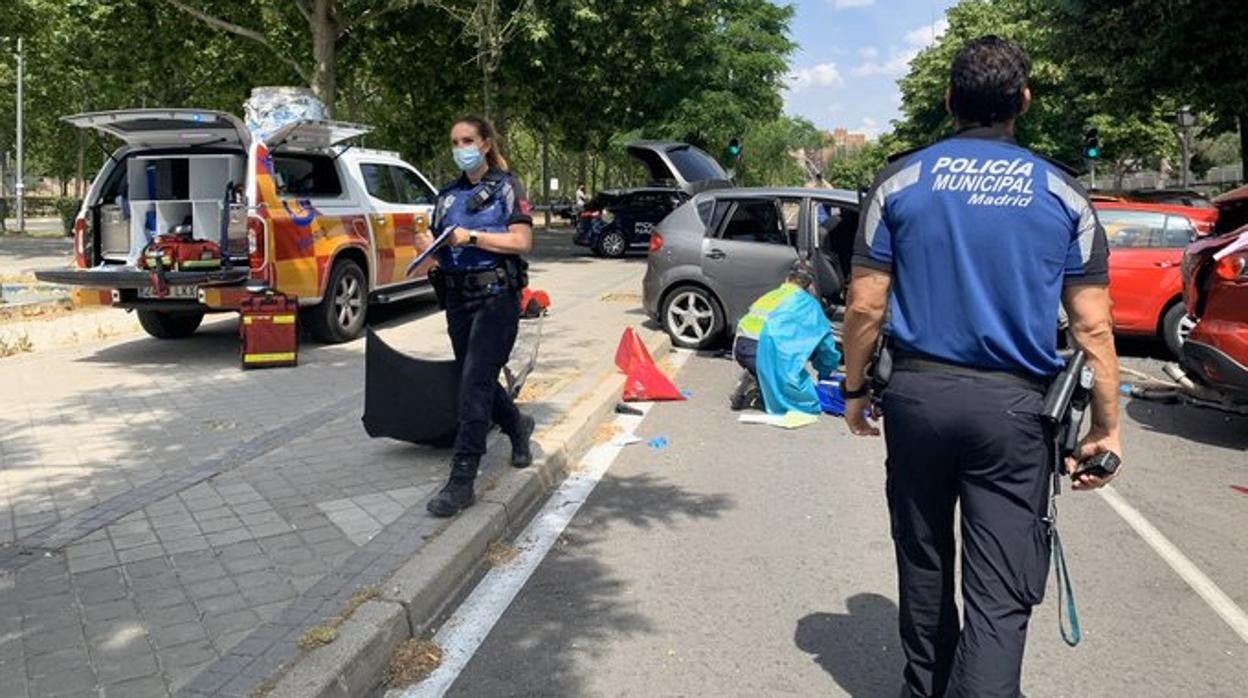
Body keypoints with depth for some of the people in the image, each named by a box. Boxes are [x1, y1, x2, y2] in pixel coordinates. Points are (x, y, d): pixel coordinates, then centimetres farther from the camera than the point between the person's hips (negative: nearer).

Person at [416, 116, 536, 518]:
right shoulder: (448, 195, 17)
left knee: (475, 383, -13)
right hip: (458, 299, 7)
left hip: (496, 297, -6)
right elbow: (439, 245, 21)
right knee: (475, 380, 13)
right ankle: (518, 428, 42)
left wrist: (472, 237, -16)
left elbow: (522, 242, -10)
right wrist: (428, 247, -2)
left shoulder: (505, 187, 0)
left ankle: (461, 481, -11)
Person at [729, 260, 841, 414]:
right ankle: (756, 384, -13)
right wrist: (826, 373, 31)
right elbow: (825, 340, 14)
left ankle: (754, 379, 6)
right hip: (765, 349, -6)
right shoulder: (807, 302, 11)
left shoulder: (770, 295, 28)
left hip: (740, 347, 7)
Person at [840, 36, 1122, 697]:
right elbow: (1093, 326, 0)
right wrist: (1107, 426, 8)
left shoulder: (901, 180, 1)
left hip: (917, 394, 2)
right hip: (1013, 404, -1)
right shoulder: (1062, 194, 2)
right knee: (1001, 590, 2)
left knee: (923, 562, 18)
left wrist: (854, 388, 10)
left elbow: (865, 306, -2)